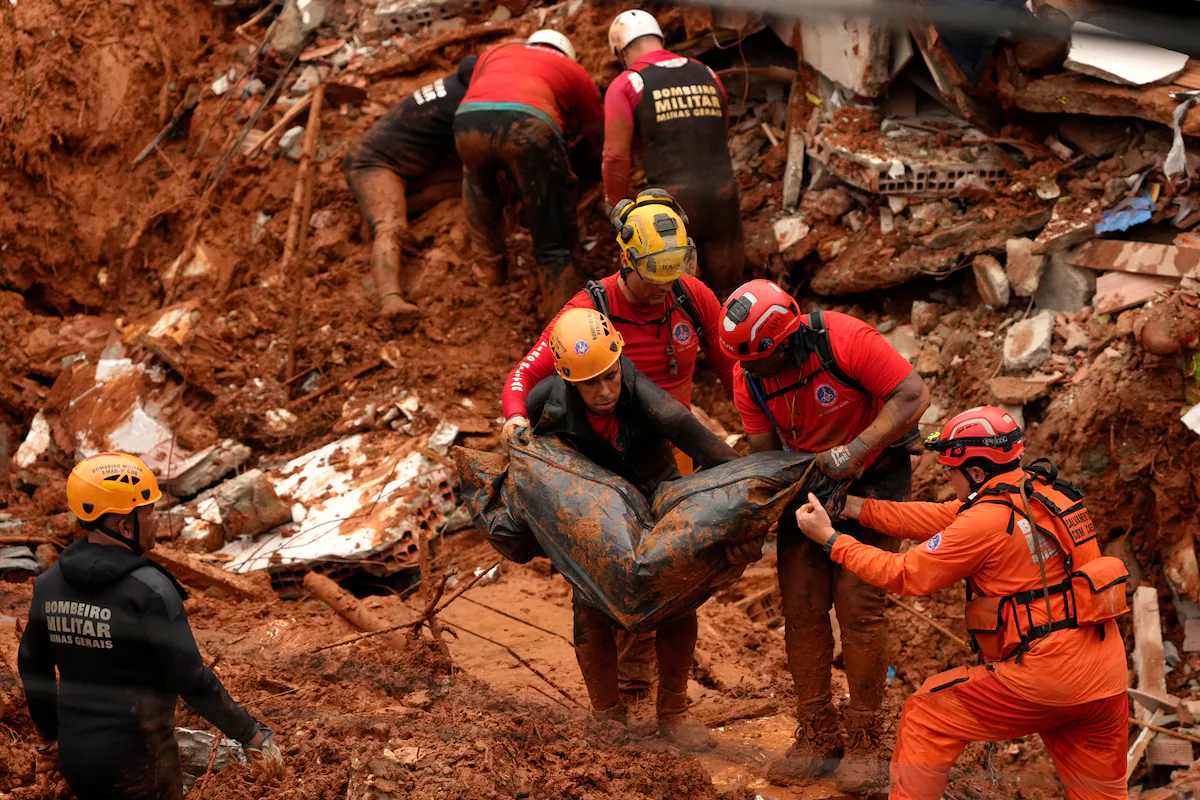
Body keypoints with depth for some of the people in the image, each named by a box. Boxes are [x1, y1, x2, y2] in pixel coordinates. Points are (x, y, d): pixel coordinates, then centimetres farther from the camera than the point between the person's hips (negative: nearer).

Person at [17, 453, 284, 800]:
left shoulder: (49, 584, 0)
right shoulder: (150, 592, -20)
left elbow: (31, 664, 11)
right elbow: (192, 681, -20)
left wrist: (49, 731, 27)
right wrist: (252, 736, -11)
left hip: (74, 756, 6)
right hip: (135, 759, -6)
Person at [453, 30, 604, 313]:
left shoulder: (496, 52, 41)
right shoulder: (574, 71, 34)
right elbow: (599, 138, 43)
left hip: (468, 120, 3)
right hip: (528, 126, -3)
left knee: (478, 183, 40)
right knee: (554, 248, 6)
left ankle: (490, 265, 42)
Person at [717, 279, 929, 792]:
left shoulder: (844, 340, -28)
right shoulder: (747, 375, -11)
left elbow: (913, 396, -27)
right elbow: (765, 452, -5)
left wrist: (854, 451, -32)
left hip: (874, 476, -5)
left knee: (858, 605, -11)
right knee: (801, 606, -1)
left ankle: (864, 742, -1)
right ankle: (817, 735, 10)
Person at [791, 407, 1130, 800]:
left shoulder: (989, 520, -14)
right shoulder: (1043, 491, 10)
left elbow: (903, 574, -5)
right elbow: (940, 518, 16)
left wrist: (829, 538, 5)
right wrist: (853, 506, 17)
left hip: (1046, 676, -8)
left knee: (928, 717, 9)